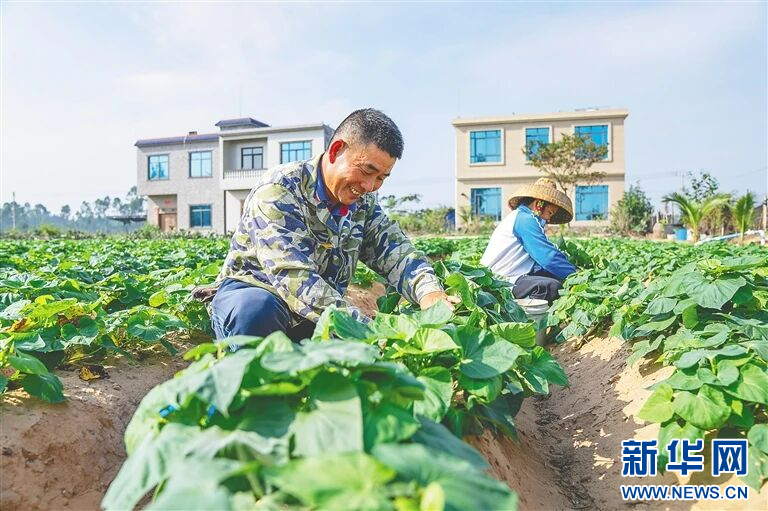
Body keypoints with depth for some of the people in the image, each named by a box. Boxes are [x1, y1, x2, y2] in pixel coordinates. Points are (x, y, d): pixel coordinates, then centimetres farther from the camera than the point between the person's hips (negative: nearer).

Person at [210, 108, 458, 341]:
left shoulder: (364, 203, 3)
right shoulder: (279, 190, -19)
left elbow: (397, 254, -4)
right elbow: (293, 275, -30)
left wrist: (429, 292, -28)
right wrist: (363, 328, -40)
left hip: (323, 318, 6)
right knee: (257, 309, -40)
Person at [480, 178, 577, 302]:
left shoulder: (520, 217, 23)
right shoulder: (524, 219, -9)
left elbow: (543, 255, 19)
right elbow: (549, 257, -15)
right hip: (502, 281, -11)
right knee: (553, 286, -27)